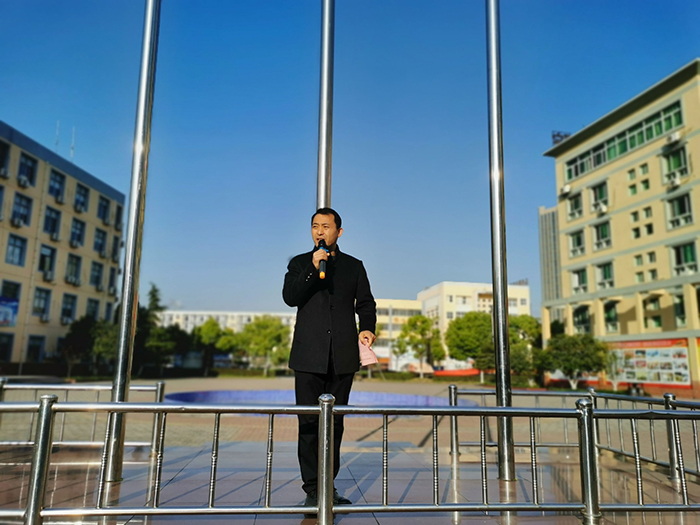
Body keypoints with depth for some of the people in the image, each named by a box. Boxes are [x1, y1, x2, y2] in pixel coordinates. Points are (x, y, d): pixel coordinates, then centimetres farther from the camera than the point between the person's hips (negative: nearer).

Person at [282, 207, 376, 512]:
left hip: (342, 357, 1)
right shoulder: (299, 264, 10)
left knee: (335, 422, 8)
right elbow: (290, 298, -5)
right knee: (309, 422, -2)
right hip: (309, 356, -1)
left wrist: (367, 328, -6)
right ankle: (312, 488, 9)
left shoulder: (354, 266, 13)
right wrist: (313, 269, -15)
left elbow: (365, 303, 13)